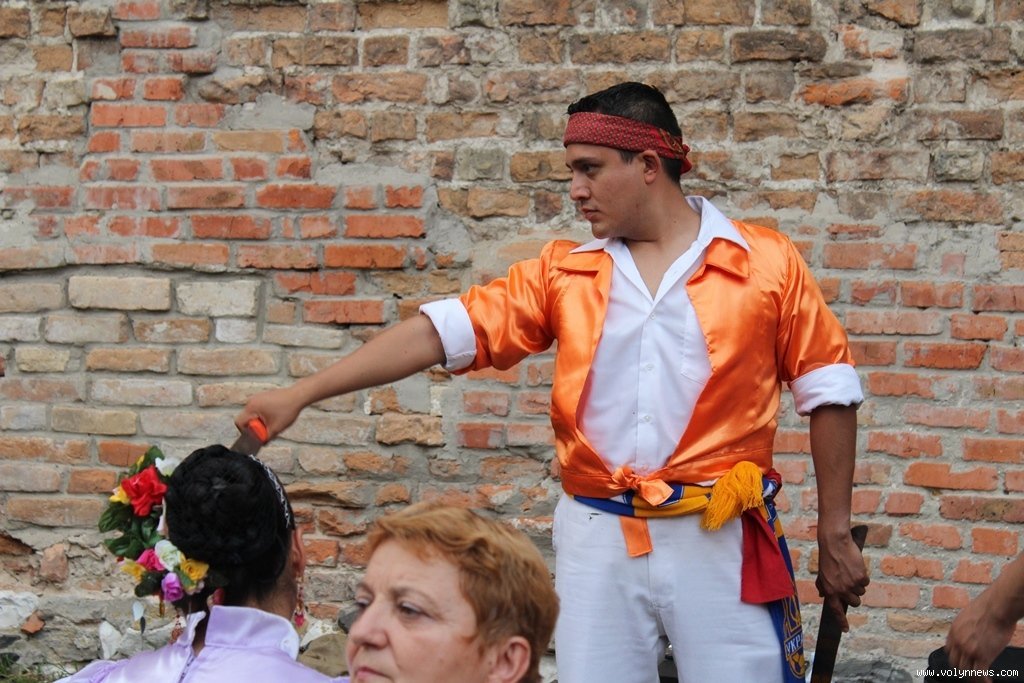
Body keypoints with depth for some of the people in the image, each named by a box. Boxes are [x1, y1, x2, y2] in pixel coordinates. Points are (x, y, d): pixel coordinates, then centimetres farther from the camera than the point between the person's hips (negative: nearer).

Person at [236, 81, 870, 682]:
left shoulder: (769, 262, 0)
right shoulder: (562, 273, 7)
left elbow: (830, 392, 4)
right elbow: (441, 331, 1)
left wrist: (835, 535, 3)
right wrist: (301, 394, -6)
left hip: (721, 543, -2)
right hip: (598, 539, 2)